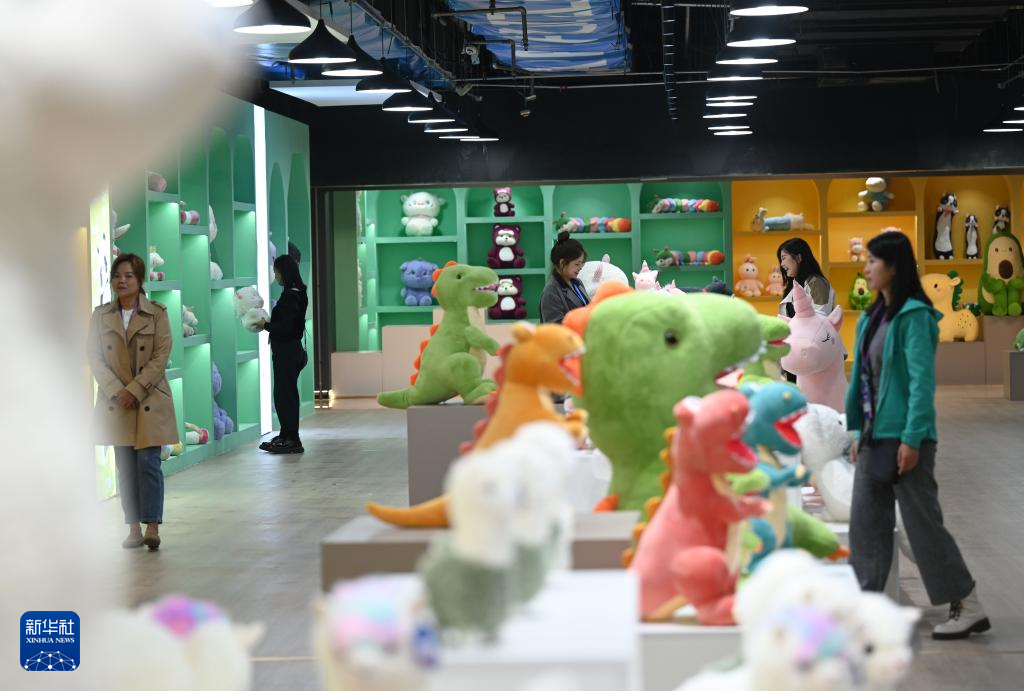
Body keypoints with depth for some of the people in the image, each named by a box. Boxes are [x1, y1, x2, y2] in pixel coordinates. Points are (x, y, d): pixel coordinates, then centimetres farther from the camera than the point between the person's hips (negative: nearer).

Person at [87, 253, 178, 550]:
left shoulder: (156, 313, -2)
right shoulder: (101, 315, 6)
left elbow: (161, 356, -7)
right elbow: (95, 358, 2)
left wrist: (134, 390, -14)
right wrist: (117, 391, -11)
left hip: (150, 400, -3)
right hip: (116, 402, 3)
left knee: (148, 463, -9)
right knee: (125, 467, 4)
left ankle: (152, 527, -8)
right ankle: (134, 529, 9)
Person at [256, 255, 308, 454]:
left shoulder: (289, 297, -19)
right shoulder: (298, 294, 11)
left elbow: (285, 328, -23)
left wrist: (266, 325, -9)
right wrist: (269, 324, 11)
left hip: (286, 353, -10)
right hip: (293, 350, 10)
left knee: (284, 395, -3)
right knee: (287, 394, 16)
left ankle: (291, 440, 1)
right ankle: (287, 436, 25)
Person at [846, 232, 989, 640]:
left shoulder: (914, 316, -13)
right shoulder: (873, 317, 11)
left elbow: (922, 380, -18)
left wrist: (912, 439, -21)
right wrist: (859, 433, 15)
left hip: (904, 437, -8)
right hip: (874, 437, 9)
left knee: (924, 524, -2)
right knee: (866, 523, 8)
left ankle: (969, 607, 9)